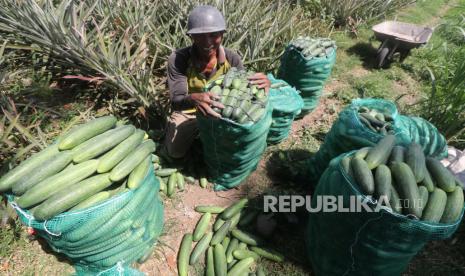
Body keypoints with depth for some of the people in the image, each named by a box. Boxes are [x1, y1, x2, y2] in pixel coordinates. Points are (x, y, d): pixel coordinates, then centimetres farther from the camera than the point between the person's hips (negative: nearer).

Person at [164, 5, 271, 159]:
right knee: (174, 152, -15)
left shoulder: (232, 59, -17)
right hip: (187, 112, -1)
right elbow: (176, 101, -30)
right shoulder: (178, 59, -25)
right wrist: (193, 99, -56)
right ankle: (197, 130, 16)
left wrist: (263, 82, -41)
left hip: (220, 110, 2)